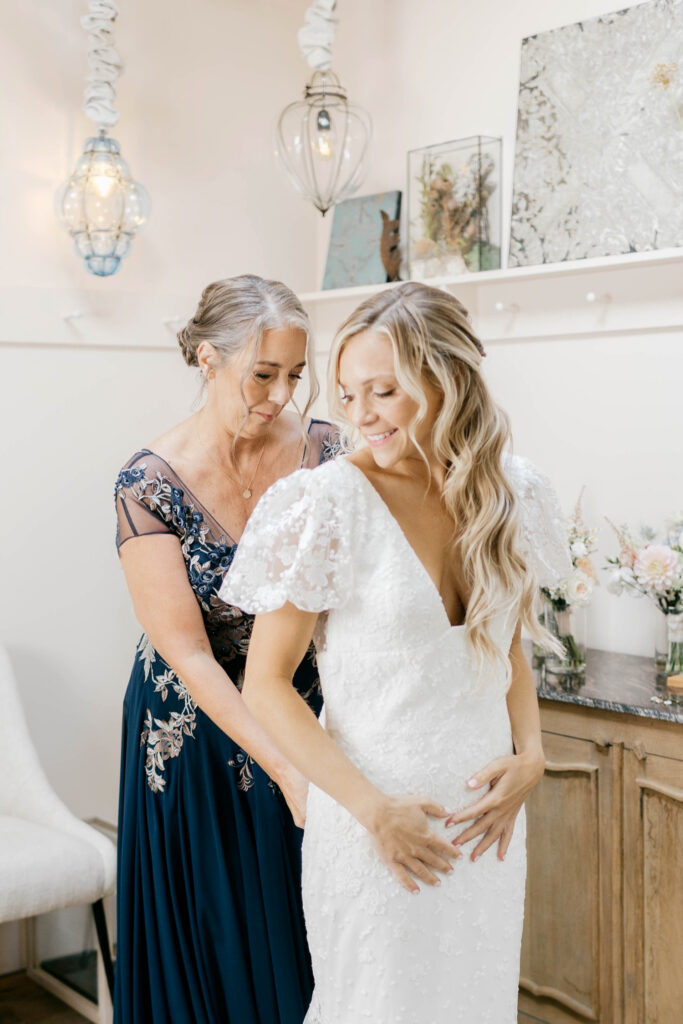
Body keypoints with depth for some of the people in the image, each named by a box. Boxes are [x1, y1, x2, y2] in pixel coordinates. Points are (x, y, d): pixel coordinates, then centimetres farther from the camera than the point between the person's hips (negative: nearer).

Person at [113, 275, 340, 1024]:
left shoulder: (324, 451, -8)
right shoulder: (151, 484, -18)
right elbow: (188, 653, -20)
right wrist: (286, 769, -26)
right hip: (195, 734, -2)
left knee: (301, 936, 15)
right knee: (205, 946, 13)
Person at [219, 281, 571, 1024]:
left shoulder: (510, 492, -1)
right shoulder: (330, 503, -16)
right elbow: (266, 685, -12)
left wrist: (529, 755, -4)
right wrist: (372, 808, -16)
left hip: (486, 813, 5)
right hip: (377, 822, -4)